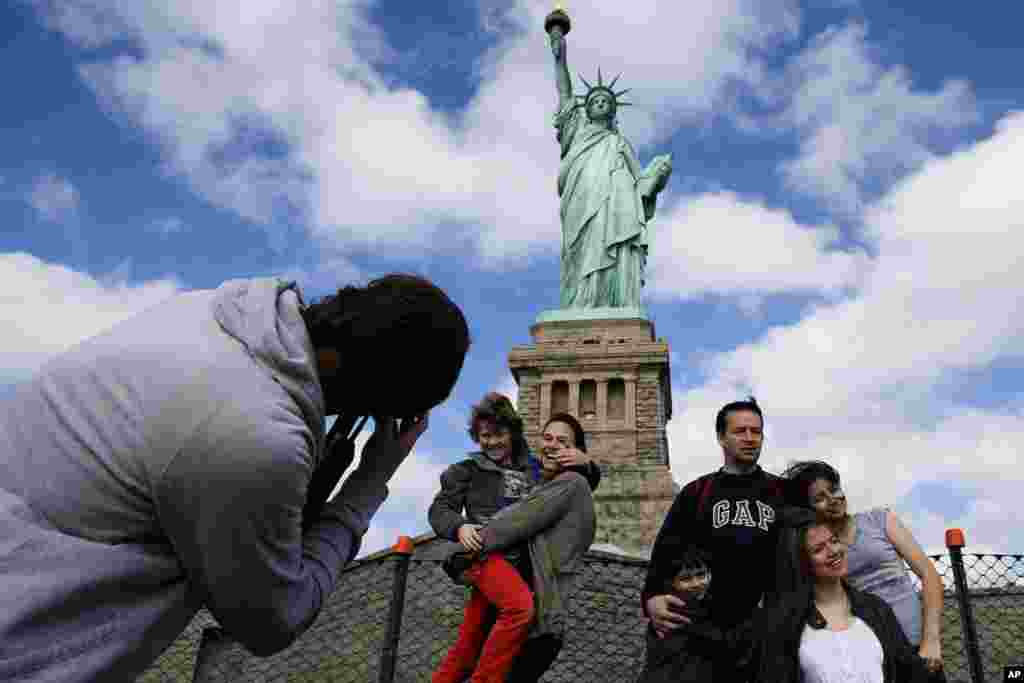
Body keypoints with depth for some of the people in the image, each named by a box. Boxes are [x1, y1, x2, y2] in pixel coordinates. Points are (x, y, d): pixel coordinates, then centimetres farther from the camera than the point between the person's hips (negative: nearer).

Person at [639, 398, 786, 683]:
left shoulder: (781, 491, 9)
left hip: (749, 630, 1)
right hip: (686, 620, 0)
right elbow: (666, 550, 3)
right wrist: (652, 596, -14)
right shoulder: (697, 491, 8)